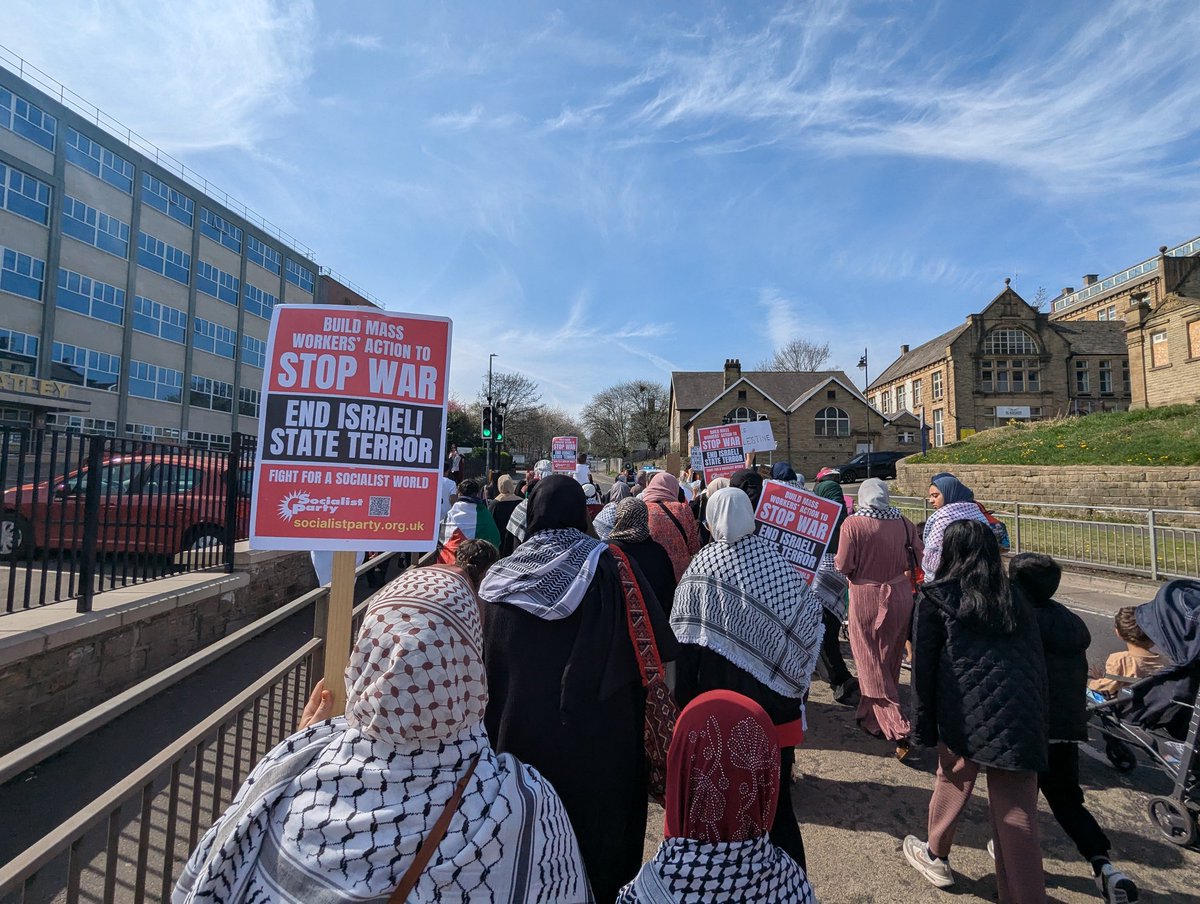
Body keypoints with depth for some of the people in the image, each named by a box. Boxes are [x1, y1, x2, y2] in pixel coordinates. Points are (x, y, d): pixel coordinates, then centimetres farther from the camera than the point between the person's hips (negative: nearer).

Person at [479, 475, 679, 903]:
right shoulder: (607, 565, -14)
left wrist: (496, 730, 11)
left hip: (523, 731, 2)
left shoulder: (501, 575, -8)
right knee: (596, 819, 20)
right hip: (596, 734, -1)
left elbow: (488, 666, 0)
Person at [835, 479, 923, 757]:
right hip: (900, 594, 4)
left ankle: (896, 728, 1)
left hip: (866, 596, -4)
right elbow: (919, 557, 2)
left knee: (871, 663, 8)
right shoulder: (902, 522, -4)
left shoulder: (852, 524, -14)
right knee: (890, 661, 20)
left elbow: (843, 566, -14)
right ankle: (870, 716, 37)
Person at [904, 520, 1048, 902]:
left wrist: (923, 724, 5)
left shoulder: (936, 597, -2)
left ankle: (935, 856, 41)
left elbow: (924, 667, -3)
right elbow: (1036, 659, 11)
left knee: (953, 780, 21)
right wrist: (1038, 715, 17)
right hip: (1021, 713, 3)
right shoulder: (1014, 597, 10)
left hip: (966, 712, -2)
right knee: (1017, 813, 8)